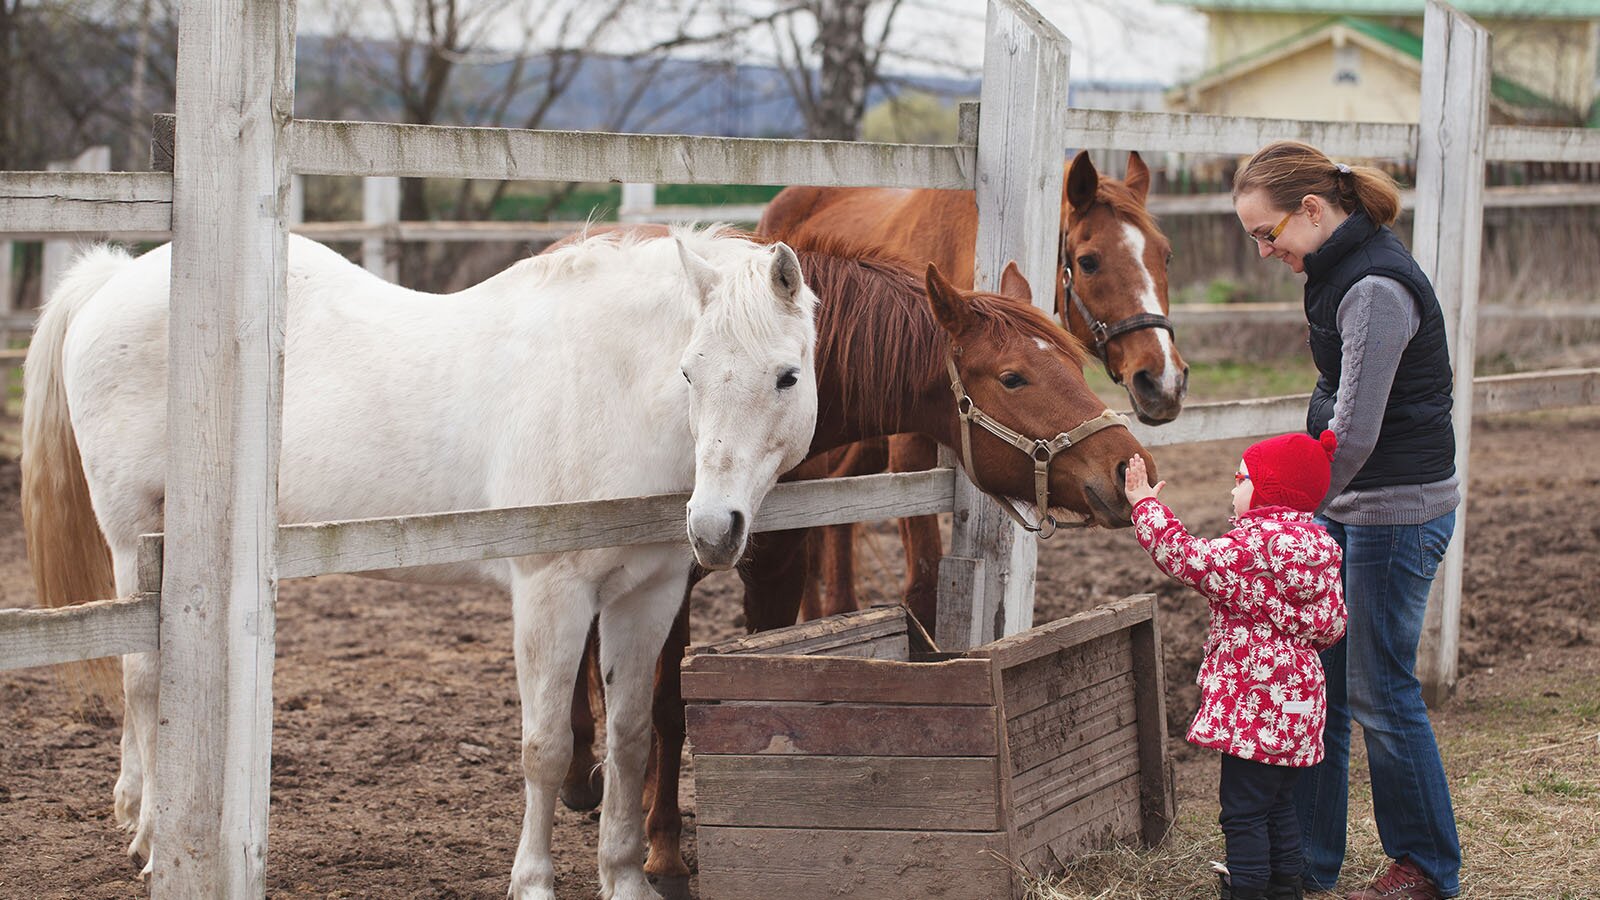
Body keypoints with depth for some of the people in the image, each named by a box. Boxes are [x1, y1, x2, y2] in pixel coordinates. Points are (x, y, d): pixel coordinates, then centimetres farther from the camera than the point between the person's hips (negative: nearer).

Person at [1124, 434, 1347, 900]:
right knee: (1279, 802, 20)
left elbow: (1188, 559, -18)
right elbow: (1331, 625, 15)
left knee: (1243, 809, -4)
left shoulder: (1256, 544, -18)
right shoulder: (1318, 544, 9)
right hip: (1298, 698, 9)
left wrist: (1146, 504, -9)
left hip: (1255, 704, -9)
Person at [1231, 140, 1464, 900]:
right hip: (1349, 508, 10)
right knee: (1315, 679, 12)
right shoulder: (1342, 270, 8)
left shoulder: (1375, 288, -23)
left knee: (1379, 692, -1)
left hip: (1397, 512, -10)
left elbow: (1354, 431, -25)